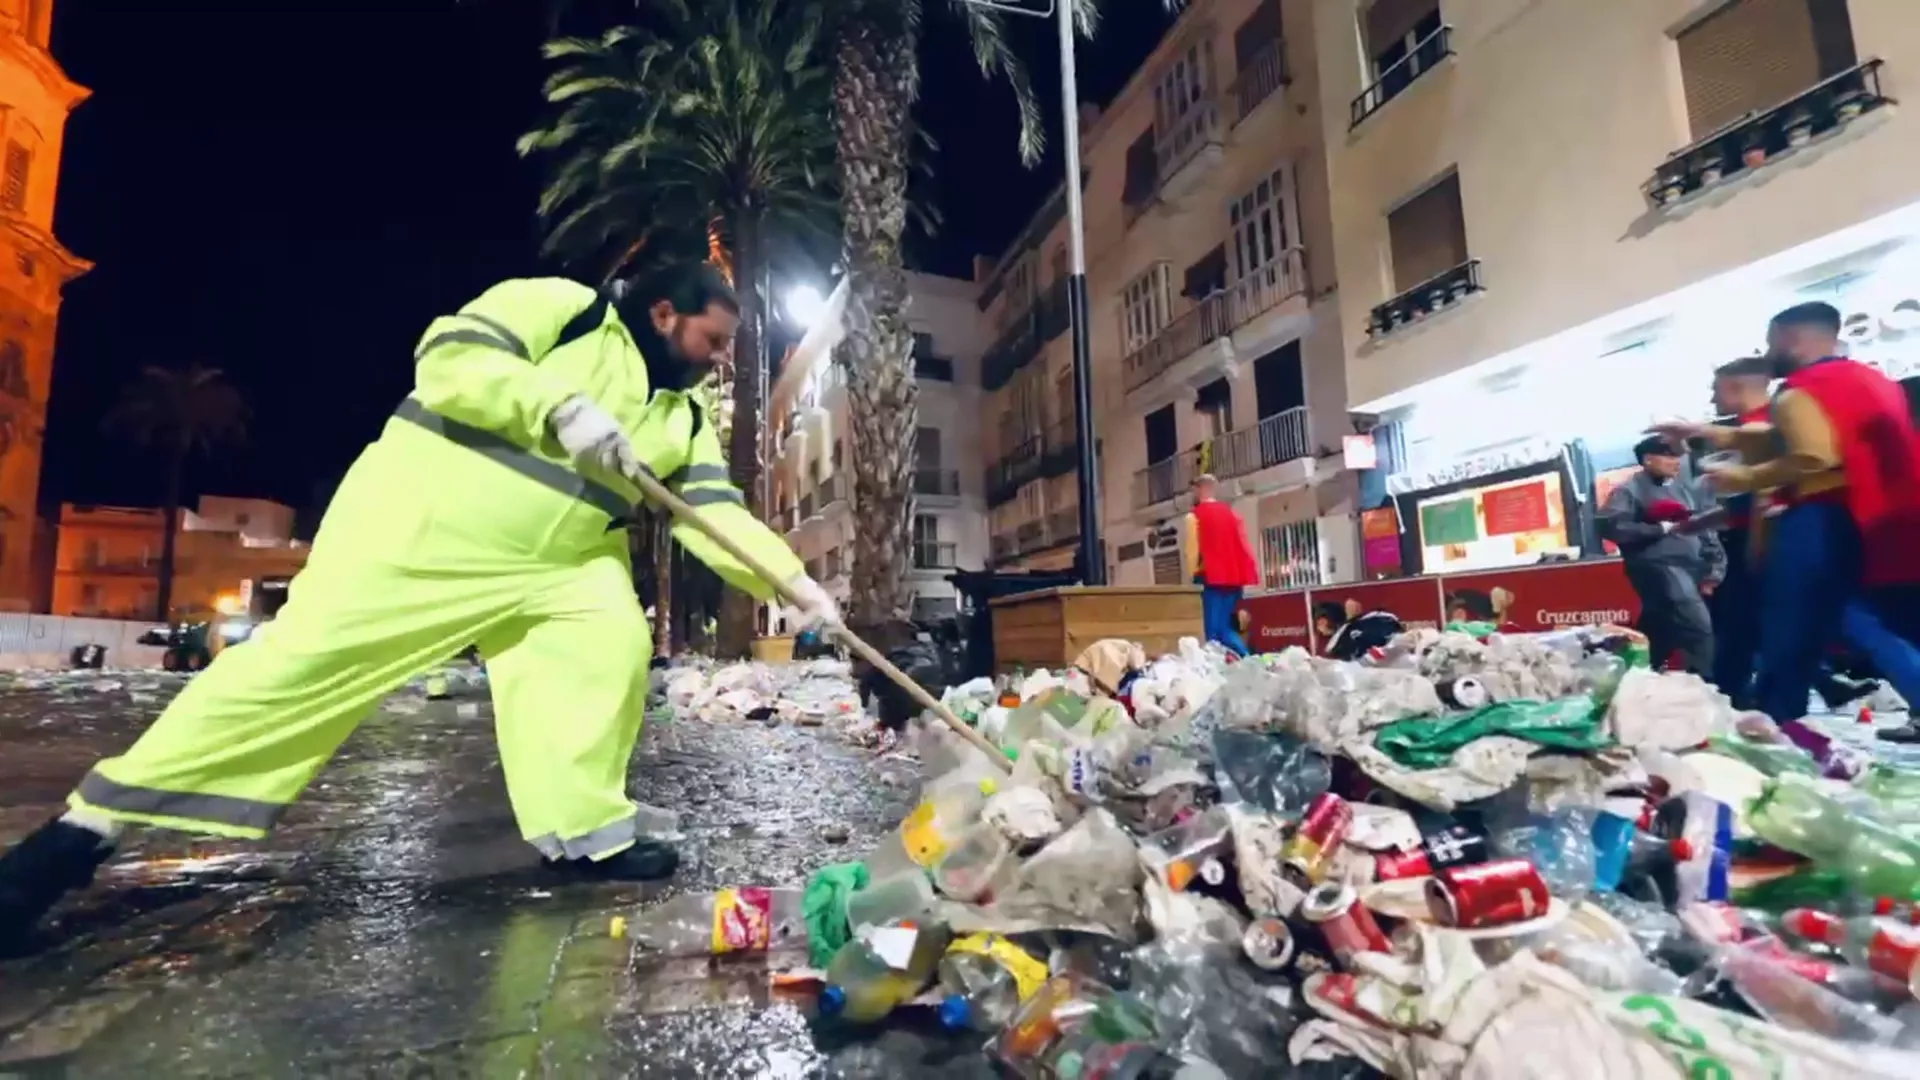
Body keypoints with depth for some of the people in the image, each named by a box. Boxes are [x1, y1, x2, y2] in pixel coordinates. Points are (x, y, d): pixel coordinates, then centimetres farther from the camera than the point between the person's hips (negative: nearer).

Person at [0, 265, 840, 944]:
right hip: (429, 517, -5)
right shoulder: (561, 307, -5)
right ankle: (91, 820, 8)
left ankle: (584, 831, -1)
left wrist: (792, 580, -12)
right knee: (314, 654, -7)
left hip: (557, 563, 6)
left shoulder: (684, 419, 9)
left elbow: (721, 518, 0)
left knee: (614, 648, -13)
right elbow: (450, 357, -15)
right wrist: (560, 407, -29)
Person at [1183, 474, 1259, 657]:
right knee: (1226, 627, 13)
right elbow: (1244, 546, 13)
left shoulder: (1194, 516, -2)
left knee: (1214, 631, -4)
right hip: (1234, 577, 6)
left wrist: (1192, 575, -1)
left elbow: (1193, 549, -9)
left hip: (1212, 578, -6)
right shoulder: (1231, 513, 16)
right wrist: (1248, 574, 17)